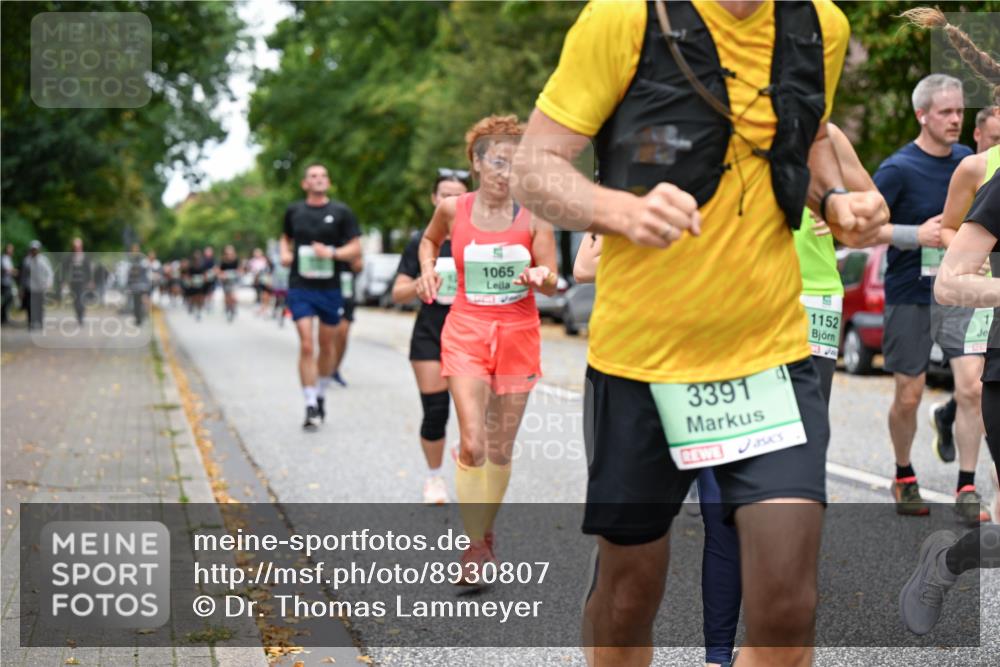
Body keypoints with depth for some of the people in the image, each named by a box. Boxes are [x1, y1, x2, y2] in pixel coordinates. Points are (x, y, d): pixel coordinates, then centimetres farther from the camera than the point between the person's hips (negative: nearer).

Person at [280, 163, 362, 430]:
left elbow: (356, 249, -1)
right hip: (300, 287, 0)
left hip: (330, 287, 1)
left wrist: (332, 253, -17)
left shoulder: (341, 212, 1)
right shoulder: (294, 211, 6)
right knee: (306, 345, -11)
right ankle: (311, 407, -9)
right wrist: (285, 253, 4)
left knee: (326, 345, 12)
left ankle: (321, 396, 33)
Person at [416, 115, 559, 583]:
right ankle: (474, 548, -7)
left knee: (501, 446, 9)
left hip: (519, 334, 1)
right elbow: (429, 239, 21)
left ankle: (486, 532, 28)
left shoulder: (534, 215, -5)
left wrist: (540, 277, -27)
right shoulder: (452, 209, -2)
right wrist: (428, 270, 1)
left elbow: (552, 284, -4)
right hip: (467, 332, -1)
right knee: (472, 442, -14)